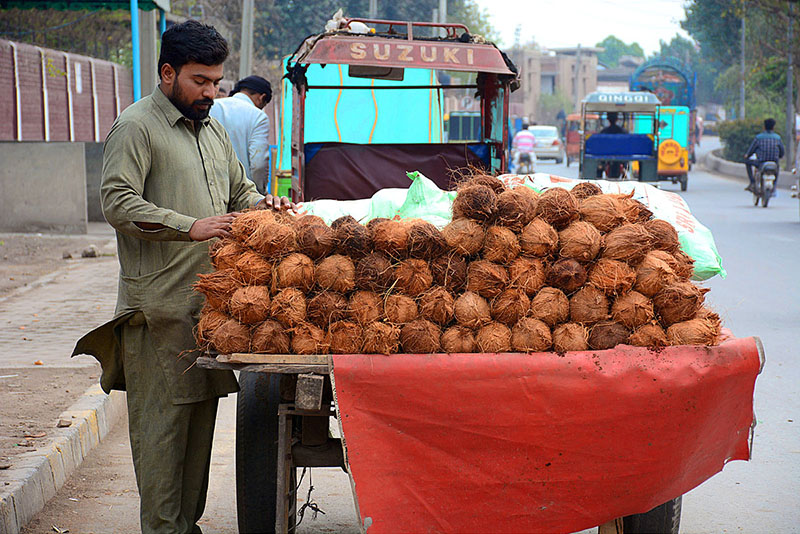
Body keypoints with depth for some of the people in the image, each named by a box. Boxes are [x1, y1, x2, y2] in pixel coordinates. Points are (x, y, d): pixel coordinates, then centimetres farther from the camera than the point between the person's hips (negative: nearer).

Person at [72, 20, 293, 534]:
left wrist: (262, 205, 7)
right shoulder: (136, 126, -5)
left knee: (201, 410, 10)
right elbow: (118, 203, -15)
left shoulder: (212, 129, 21)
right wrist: (191, 227, -24)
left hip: (210, 295, 8)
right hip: (160, 303, -8)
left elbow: (239, 189, 31)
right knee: (162, 416, -5)